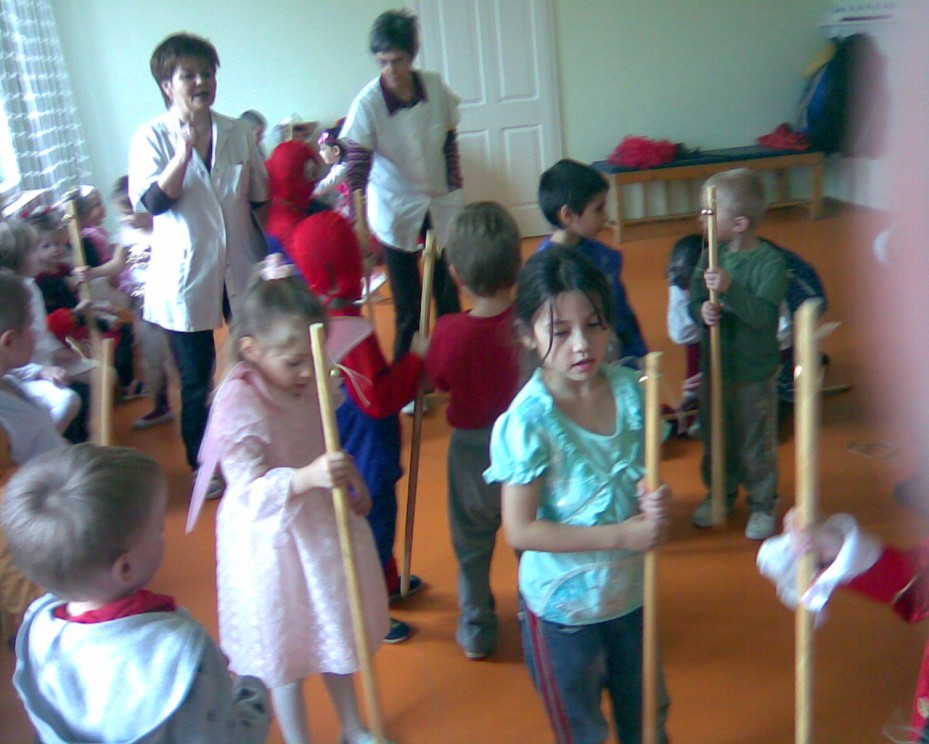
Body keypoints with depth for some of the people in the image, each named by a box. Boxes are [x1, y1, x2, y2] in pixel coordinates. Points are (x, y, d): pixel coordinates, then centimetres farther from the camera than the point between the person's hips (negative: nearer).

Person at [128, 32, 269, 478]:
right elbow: (151, 201, -18)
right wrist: (186, 149, -26)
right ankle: (202, 466, 25)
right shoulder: (152, 138, -4)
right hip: (186, 276, -3)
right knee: (197, 379, 7)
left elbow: (261, 197, 12)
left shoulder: (238, 133, 5)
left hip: (242, 270, 3)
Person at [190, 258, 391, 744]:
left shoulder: (307, 379, -6)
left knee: (335, 633, 24)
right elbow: (251, 492, -33)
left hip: (322, 525, 7)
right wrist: (307, 477, -48)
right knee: (287, 654, 12)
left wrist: (350, 480, 20)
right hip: (274, 543, -7)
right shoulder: (238, 405, -28)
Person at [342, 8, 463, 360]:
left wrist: (456, 194, 5)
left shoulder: (435, 87, -7)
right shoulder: (368, 102, -17)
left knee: (448, 293, 13)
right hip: (396, 211, -3)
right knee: (407, 305, 3)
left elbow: (449, 146, 4)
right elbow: (356, 168, -20)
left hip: (439, 204, 3)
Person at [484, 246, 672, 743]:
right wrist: (620, 535, -26)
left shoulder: (629, 389, -11)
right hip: (563, 606, -4)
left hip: (634, 590, 5)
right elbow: (521, 531, -24)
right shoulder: (528, 421, -27)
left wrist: (657, 500, -21)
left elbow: (647, 472, 3)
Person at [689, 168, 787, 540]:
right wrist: (703, 311, -21)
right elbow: (693, 301, 2)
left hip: (755, 373, -5)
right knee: (715, 439, 20)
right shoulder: (711, 256, -2)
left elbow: (765, 315, -27)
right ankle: (721, 494, 41)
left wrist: (730, 289, -39)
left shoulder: (770, 262, -18)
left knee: (757, 445, 10)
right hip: (714, 366, 5)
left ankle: (763, 504, 31)